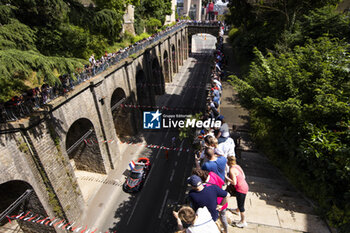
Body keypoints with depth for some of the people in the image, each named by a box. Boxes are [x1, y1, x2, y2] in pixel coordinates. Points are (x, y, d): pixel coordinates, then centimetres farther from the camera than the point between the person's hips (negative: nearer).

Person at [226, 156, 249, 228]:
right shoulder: (237, 166, 2)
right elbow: (244, 176, 8)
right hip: (245, 186, 9)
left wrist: (226, 177, -17)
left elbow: (234, 182, -23)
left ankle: (243, 222, 24)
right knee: (239, 202, 32)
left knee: (241, 205, 8)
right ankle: (238, 210, 56)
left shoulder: (232, 170, -23)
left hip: (241, 189, -9)